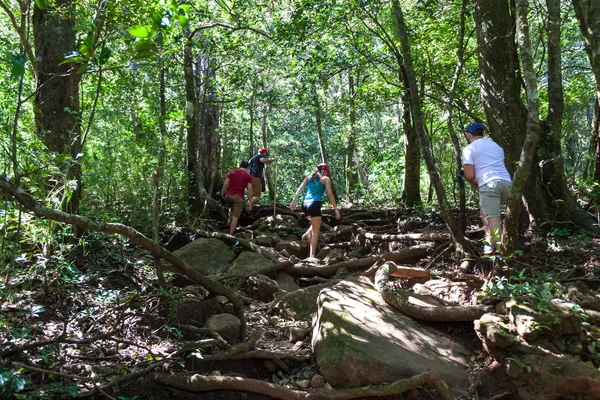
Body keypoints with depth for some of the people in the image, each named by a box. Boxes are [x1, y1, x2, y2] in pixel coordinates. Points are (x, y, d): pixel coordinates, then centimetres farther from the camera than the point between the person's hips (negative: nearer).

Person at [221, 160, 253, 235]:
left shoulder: (232, 172, 10)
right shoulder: (248, 176, 5)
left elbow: (225, 184, 2)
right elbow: (249, 188, -4)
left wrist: (222, 195, 6)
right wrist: (249, 201, -3)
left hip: (228, 195, 3)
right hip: (238, 197, -3)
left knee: (232, 208, 35)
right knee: (235, 217, 0)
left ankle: (229, 221, 20)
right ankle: (230, 234, -4)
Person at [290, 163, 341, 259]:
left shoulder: (309, 177, 19)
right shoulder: (326, 179, 7)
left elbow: (299, 189, 10)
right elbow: (330, 194, -1)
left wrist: (293, 202, 9)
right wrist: (336, 208, 0)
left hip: (305, 204, 6)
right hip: (314, 204, -5)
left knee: (316, 225, 30)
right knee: (315, 231, 1)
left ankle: (307, 235, 8)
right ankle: (312, 256, -5)